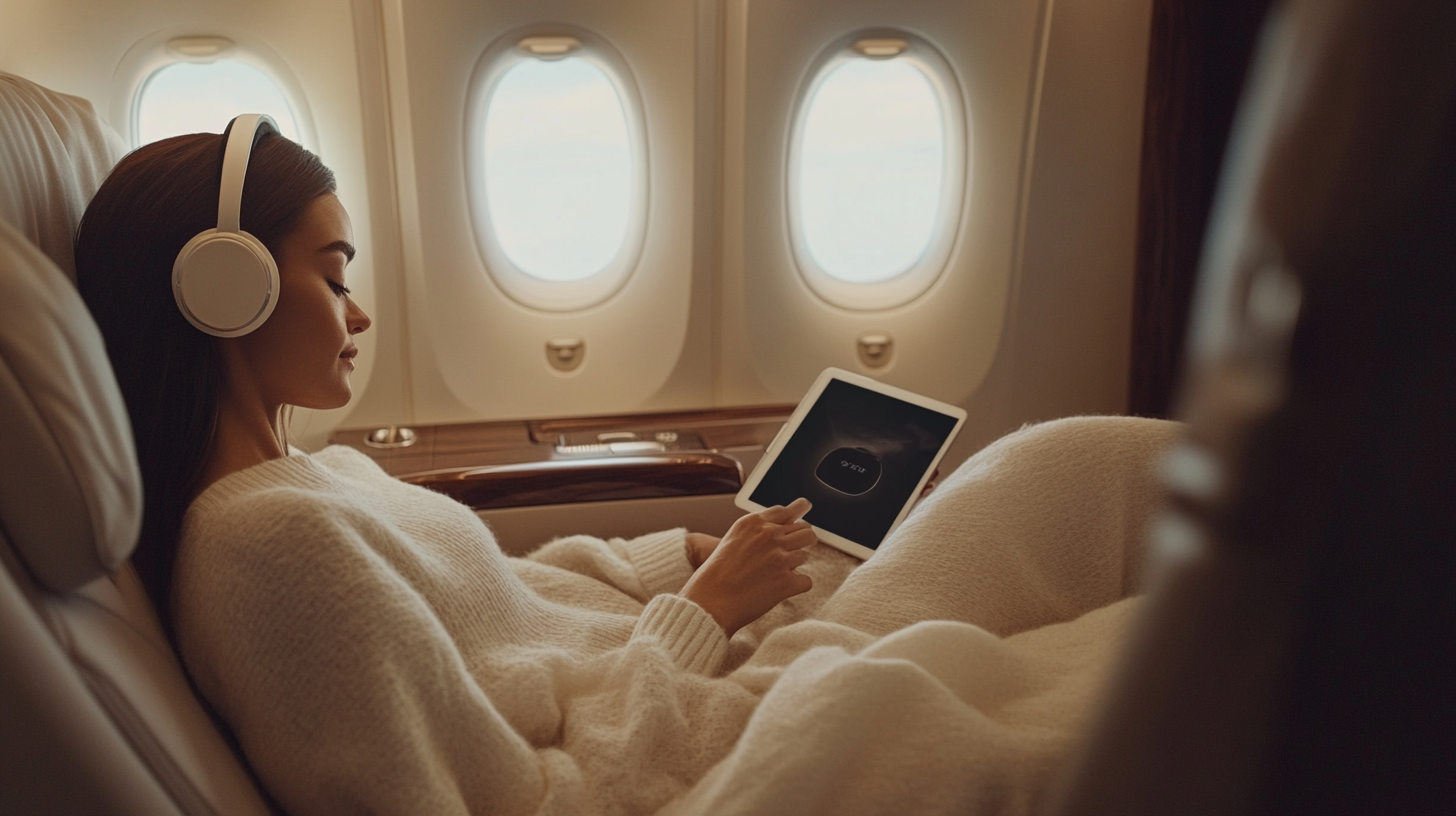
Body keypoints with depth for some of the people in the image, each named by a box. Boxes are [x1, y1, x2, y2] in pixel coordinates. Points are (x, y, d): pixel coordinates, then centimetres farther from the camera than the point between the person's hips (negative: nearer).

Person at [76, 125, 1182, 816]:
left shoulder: (321, 476, 8)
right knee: (1087, 472, -8)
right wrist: (699, 613, -13)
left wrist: (687, 553, 7)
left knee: (1093, 470, 9)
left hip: (698, 672, 9)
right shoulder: (272, 535, -23)